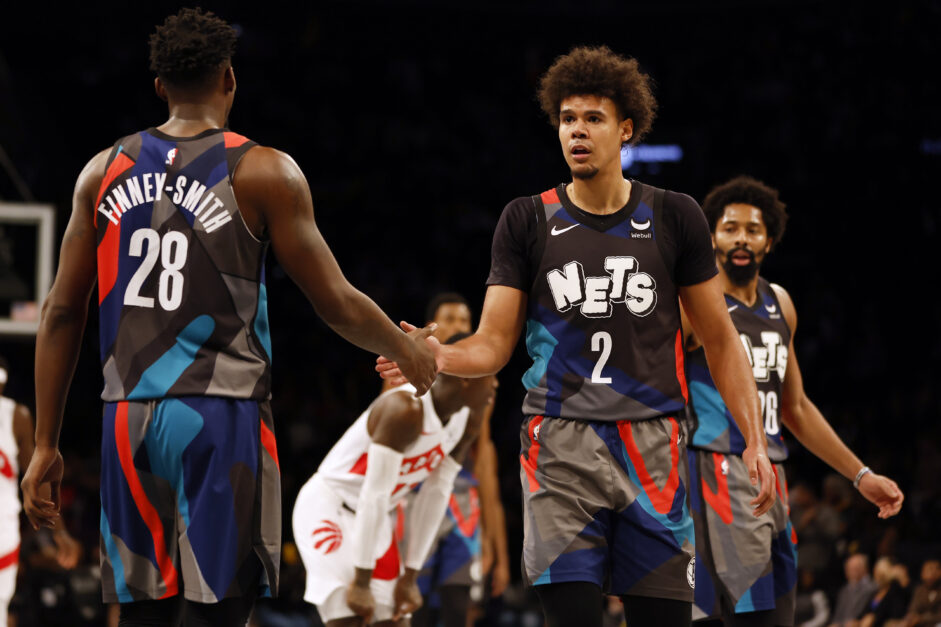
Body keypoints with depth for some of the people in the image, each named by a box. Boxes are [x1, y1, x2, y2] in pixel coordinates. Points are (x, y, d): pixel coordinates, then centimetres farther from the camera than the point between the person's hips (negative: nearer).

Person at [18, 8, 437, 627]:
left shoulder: (104, 172, 10)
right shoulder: (263, 173, -2)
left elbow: (62, 314, 9)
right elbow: (338, 304, -1)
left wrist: (46, 446, 14)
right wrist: (408, 349, 18)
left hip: (128, 421, 4)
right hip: (222, 414, -4)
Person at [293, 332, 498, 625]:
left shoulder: (469, 420, -5)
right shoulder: (406, 409, -31)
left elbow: (436, 496, 0)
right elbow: (375, 495, -30)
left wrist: (410, 576, 0)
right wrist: (362, 581, -28)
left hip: (378, 520, 8)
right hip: (328, 509, -8)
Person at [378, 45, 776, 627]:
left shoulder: (674, 217, 6)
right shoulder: (528, 220, 6)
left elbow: (720, 339, 10)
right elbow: (494, 344, 3)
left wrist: (755, 440, 1)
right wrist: (436, 356, -19)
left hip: (651, 445, 1)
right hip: (560, 445, 0)